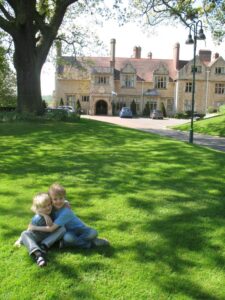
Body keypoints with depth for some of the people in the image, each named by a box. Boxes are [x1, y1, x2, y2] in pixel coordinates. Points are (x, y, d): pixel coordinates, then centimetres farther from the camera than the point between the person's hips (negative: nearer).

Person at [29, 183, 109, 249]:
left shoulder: (65, 212, -29)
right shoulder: (51, 207, -12)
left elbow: (51, 229, -30)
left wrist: (34, 227, -21)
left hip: (79, 229, -3)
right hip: (68, 232, 3)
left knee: (93, 233, -31)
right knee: (67, 238, -35)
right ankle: (89, 243, -15)